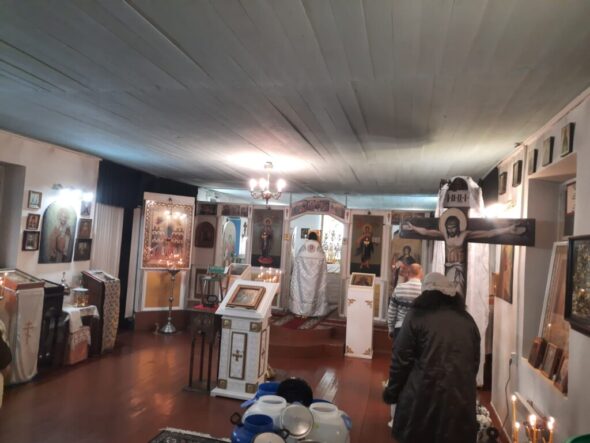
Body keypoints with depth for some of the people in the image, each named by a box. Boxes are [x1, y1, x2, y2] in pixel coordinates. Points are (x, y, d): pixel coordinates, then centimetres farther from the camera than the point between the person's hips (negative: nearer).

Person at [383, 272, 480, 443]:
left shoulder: (417, 315, -4)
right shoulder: (467, 319, 9)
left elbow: (401, 360, -5)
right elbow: (475, 362, 15)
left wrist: (392, 392, 5)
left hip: (423, 396, -4)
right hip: (461, 398, 4)